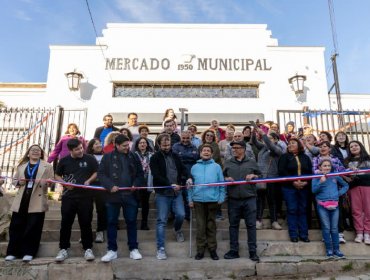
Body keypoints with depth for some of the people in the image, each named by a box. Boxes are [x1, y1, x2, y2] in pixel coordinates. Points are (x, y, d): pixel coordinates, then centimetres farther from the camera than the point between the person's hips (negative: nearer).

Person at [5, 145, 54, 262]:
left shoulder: (47, 166, 7)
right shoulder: (21, 166, 18)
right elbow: (14, 180, 20)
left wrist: (43, 182, -20)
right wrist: (18, 182, -3)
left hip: (37, 201, -3)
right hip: (21, 200, 3)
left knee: (33, 227, -2)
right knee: (16, 226, 4)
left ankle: (29, 252, 8)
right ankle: (12, 252, 15)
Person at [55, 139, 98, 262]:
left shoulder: (90, 159, -1)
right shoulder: (64, 161, 4)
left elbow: (96, 172, 6)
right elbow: (57, 175, 14)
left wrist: (88, 181, -11)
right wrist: (65, 183, -5)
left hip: (85, 196, -1)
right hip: (68, 196, 2)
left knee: (85, 223, 5)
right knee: (66, 223, 5)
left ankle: (88, 248, 16)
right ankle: (63, 249, 19)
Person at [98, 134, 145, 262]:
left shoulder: (133, 157, 6)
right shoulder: (107, 157, 0)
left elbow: (140, 173, 10)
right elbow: (101, 173, -2)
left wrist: (136, 185, -7)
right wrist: (110, 186, -16)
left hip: (130, 195, 1)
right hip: (113, 195, -1)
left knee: (131, 222, 8)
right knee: (111, 222, 7)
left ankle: (133, 249, 21)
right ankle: (112, 250, 20)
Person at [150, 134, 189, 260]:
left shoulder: (175, 156, 10)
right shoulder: (155, 158, -4)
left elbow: (183, 169, 12)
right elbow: (156, 176, -13)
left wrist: (187, 178, -9)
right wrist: (170, 185, -21)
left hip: (177, 192, 4)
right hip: (162, 193, -3)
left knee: (181, 215, -2)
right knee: (161, 221, -1)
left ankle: (177, 229, 33)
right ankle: (160, 248, 8)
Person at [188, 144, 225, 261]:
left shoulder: (216, 167, 6)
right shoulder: (195, 167, 9)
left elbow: (222, 183, 3)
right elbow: (190, 184, 8)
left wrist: (221, 197, -5)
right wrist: (190, 199, 3)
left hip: (212, 200, -1)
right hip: (198, 200, 1)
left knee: (211, 225, 7)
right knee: (200, 226, 4)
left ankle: (212, 249, 17)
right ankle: (200, 249, 13)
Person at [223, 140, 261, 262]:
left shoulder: (252, 162, 8)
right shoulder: (228, 163, 12)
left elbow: (260, 175, 13)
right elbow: (223, 176, 17)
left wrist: (253, 176, -7)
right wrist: (226, 179, -4)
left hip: (249, 198, -1)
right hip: (233, 199, 2)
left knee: (251, 225, 1)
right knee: (233, 225, 7)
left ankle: (253, 251, 11)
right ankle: (234, 250, 18)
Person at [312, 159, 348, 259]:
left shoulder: (335, 177, 9)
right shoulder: (316, 178, 2)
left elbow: (346, 185, 21)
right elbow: (314, 190, -7)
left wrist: (339, 193, 6)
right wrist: (321, 182, -18)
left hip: (334, 205, 2)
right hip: (322, 206, -2)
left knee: (334, 228, 6)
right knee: (326, 228, 1)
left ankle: (336, 249, 13)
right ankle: (329, 249, 9)